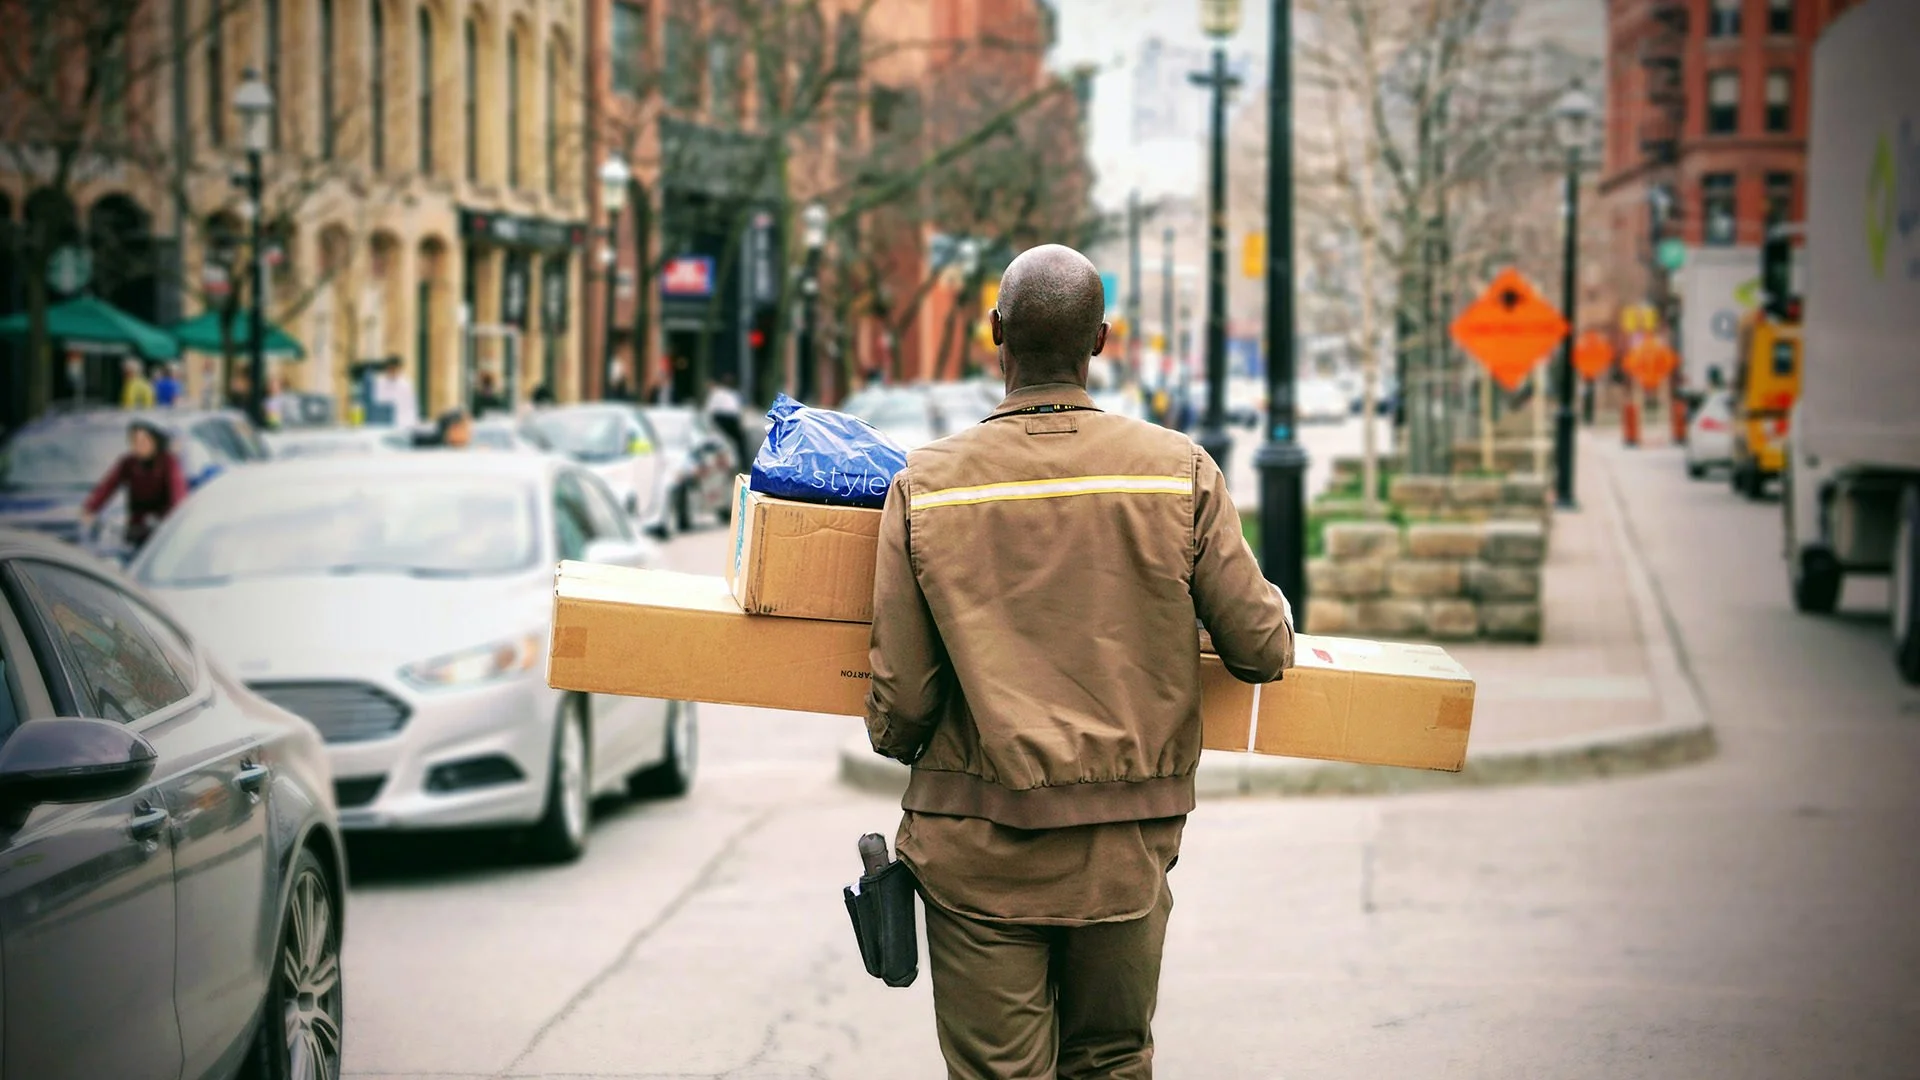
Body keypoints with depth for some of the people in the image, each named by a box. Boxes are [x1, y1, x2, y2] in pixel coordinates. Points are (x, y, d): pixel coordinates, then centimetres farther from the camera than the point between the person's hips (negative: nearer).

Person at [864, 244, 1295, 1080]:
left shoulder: (927, 484, -6)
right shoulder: (1179, 472, -5)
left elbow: (900, 691, -4)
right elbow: (1260, 649, -2)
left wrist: (898, 746, 20)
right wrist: (1276, 612, 22)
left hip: (980, 851, -1)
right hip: (1127, 850, 1)